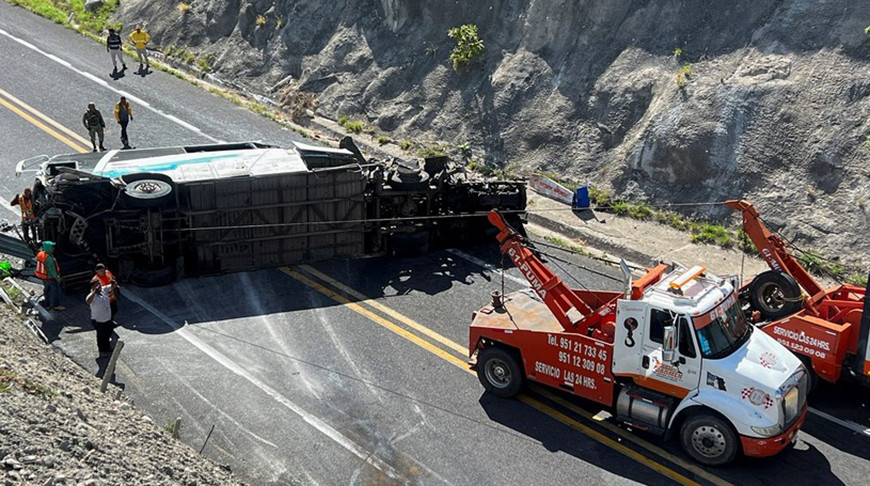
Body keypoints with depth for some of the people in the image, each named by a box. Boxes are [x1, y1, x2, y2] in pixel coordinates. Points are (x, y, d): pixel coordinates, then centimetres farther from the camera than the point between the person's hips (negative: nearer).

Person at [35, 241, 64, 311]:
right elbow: (52, 270, -25)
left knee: (47, 290, 22)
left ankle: (48, 304, 35)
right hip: (50, 277, -8)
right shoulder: (49, 258, -32)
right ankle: (56, 305, 23)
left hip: (43, 277, 8)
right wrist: (57, 278, -12)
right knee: (56, 290, 10)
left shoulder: (40, 254, -5)